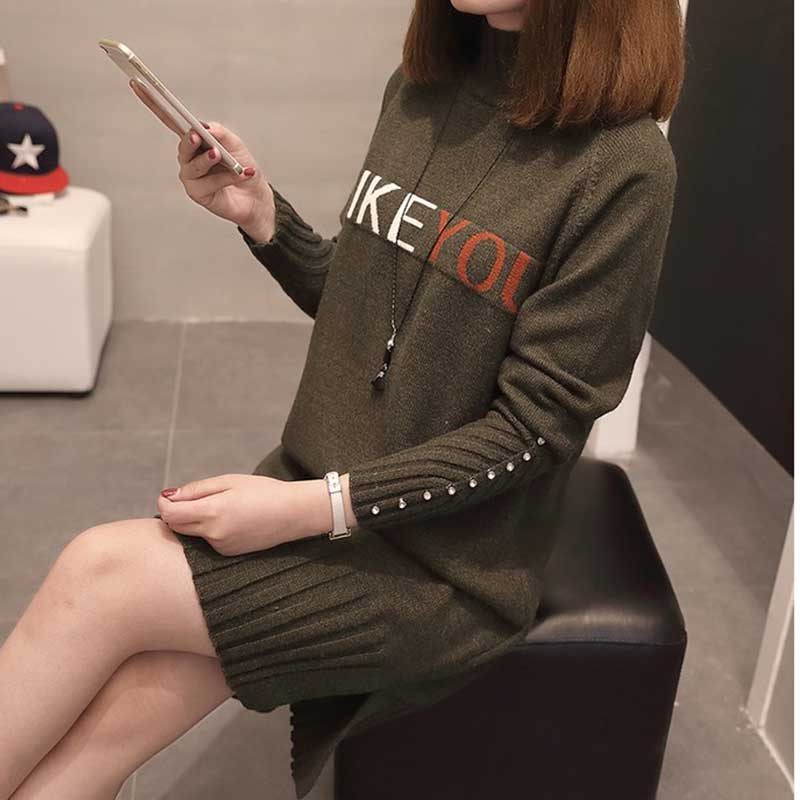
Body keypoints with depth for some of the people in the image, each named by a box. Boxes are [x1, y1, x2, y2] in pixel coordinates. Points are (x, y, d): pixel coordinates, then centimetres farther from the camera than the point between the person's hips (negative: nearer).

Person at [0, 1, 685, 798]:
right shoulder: (417, 89, 3)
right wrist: (262, 218, -7)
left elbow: (533, 425, -16)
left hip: (441, 561, -5)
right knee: (114, 712, -14)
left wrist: (310, 506, -20)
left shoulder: (623, 167, -16)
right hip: (314, 483, 5)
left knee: (102, 572, -18)